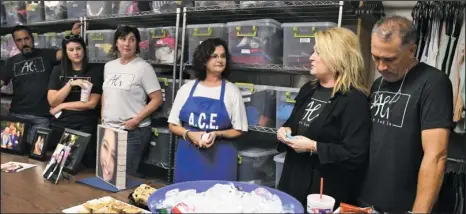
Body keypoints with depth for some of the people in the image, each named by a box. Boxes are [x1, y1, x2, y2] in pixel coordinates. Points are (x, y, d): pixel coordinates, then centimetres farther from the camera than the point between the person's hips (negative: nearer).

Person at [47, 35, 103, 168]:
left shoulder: (95, 71, -3)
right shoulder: (58, 71, 6)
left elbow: (92, 103, -10)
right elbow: (52, 101, -3)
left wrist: (62, 106, -7)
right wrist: (71, 84, -14)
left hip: (86, 128, -3)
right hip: (60, 126, 3)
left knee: (86, 166, 5)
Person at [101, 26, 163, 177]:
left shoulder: (143, 67, -10)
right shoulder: (109, 66, 9)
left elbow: (157, 99, -12)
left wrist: (136, 120, -17)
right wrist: (103, 119, 11)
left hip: (134, 131, -6)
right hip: (109, 129, 6)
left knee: (128, 174, 1)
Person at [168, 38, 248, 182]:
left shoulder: (232, 91, -1)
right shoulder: (187, 89, 3)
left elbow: (239, 130, 2)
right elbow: (173, 125, 8)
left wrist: (218, 134, -16)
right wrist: (189, 134, -11)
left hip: (219, 158, -1)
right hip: (188, 157, 2)